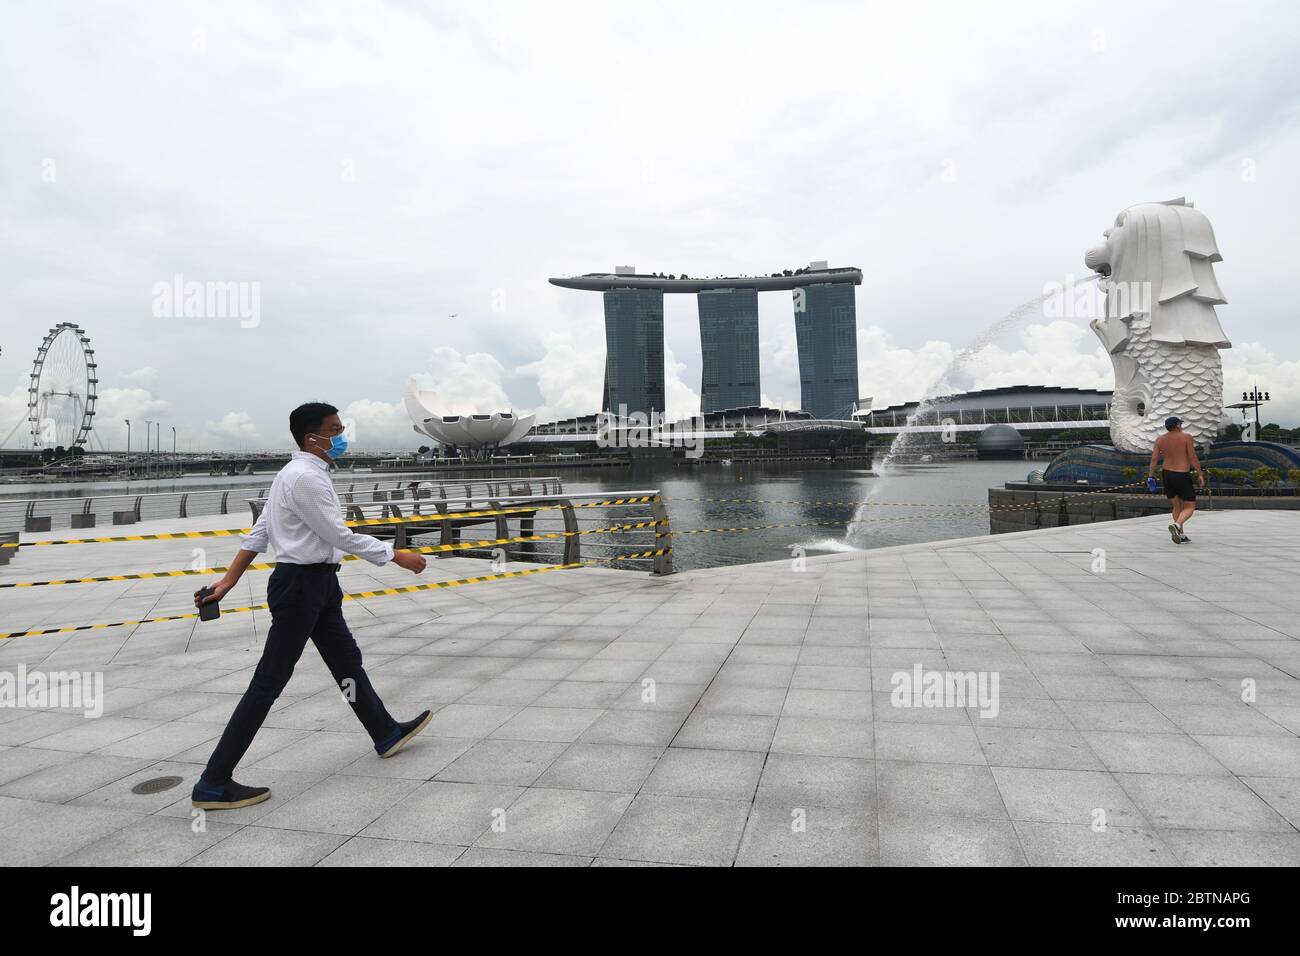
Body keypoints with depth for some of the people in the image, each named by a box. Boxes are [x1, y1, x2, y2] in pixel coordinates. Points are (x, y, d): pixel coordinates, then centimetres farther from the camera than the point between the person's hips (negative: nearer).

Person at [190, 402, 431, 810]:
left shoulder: (296, 475, 12)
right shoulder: (305, 477, -19)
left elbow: (258, 532, 12)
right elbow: (341, 537, -20)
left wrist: (229, 581, 13)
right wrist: (398, 556, -14)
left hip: (318, 583, 11)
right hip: (301, 583, -11)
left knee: (346, 659, 20)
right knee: (269, 681, -4)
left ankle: (386, 734, 36)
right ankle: (213, 784, 7)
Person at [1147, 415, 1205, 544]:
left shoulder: (1160, 439, 2)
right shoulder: (1186, 437, -8)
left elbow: (1154, 459, -3)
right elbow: (1193, 457, -11)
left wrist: (1150, 477, -1)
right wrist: (1200, 474, -4)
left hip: (1167, 476, 5)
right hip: (1183, 477, -5)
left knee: (1177, 507, 18)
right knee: (1189, 508, 4)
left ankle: (1181, 534, 15)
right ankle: (1176, 525, -24)